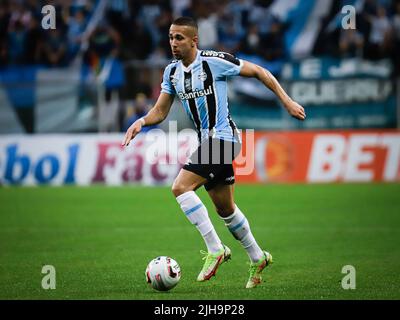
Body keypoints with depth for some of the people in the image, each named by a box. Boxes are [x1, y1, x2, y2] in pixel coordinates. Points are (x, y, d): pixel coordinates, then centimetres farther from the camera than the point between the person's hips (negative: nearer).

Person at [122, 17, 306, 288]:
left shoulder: (215, 61, -13)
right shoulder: (172, 71, 7)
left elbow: (259, 72, -6)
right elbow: (160, 111, 9)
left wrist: (287, 101, -8)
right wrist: (141, 122, -13)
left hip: (222, 137, -8)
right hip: (207, 142, 8)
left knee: (181, 187, -21)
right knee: (225, 208, 15)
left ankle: (215, 249, -15)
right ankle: (257, 258, 32)